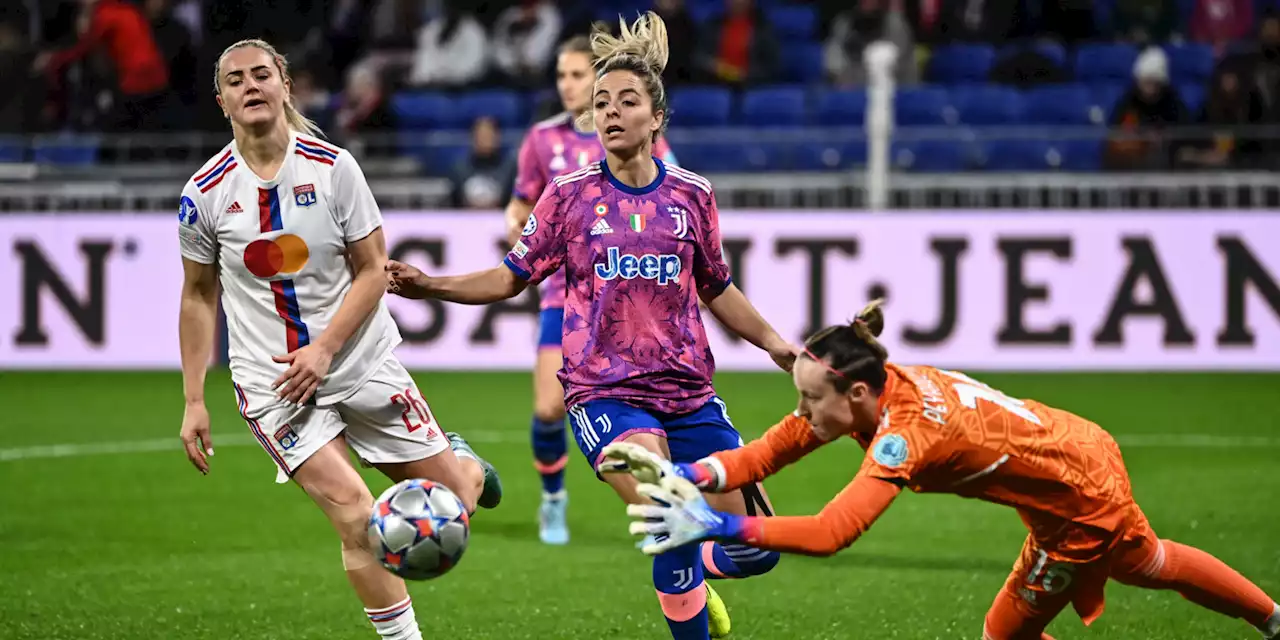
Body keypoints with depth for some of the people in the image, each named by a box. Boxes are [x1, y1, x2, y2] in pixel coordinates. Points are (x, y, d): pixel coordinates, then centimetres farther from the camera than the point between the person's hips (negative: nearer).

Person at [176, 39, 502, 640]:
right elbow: (198, 297, 6)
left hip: (361, 361, 1)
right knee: (355, 516, -18)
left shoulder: (333, 167, -7)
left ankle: (465, 465, 44)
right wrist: (193, 401, 4)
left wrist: (324, 351, -16)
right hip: (271, 383, -1)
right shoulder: (205, 194, -6)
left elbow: (372, 270, -3)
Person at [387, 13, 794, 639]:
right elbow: (512, 276, 6)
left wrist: (774, 342, 11)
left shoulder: (691, 195, 5)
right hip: (605, 392, -3)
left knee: (755, 550, 2)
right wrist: (428, 286, -6)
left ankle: (686, 580, 35)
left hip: (688, 393, 3)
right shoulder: (569, 196, 0)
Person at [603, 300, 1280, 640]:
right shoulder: (864, 388, -13)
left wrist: (716, 526, -48)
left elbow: (830, 532, -46)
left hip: (1079, 501, -8)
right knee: (1146, 564, 33)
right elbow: (767, 452, -14)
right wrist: (686, 475, -30)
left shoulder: (905, 431, -37)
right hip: (1084, 449, 8)